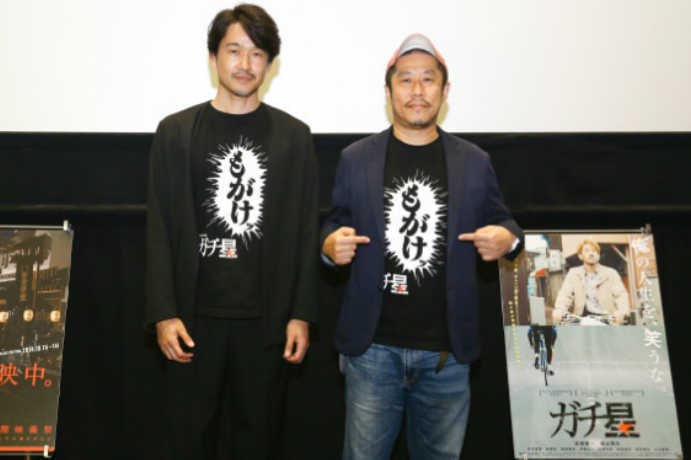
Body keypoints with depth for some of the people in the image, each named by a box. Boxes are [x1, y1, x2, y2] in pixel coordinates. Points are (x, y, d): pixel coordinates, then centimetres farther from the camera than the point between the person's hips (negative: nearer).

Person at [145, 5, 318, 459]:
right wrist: (163, 314, -5)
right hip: (195, 316, 0)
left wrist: (301, 315, -3)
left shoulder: (294, 135, 3)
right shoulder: (176, 131, 3)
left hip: (266, 318, 0)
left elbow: (306, 231, 2)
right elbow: (161, 230, 1)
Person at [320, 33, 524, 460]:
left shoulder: (475, 161, 5)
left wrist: (507, 239, -10)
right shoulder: (355, 158, 4)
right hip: (373, 345, -1)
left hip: (448, 349, 1)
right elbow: (336, 222, 10)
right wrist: (331, 244, -12)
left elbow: (501, 222, 12)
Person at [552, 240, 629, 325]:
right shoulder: (573, 274, 14)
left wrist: (621, 311, -23)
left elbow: (621, 295, 0)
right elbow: (565, 295, 2)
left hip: (606, 317, 1)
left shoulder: (611, 273, 11)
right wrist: (559, 311, -20)